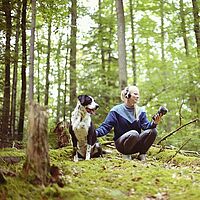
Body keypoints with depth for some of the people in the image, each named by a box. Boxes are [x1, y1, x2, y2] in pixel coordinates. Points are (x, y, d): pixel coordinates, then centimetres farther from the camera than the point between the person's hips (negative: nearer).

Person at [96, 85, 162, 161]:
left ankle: (142, 154, -3)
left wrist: (154, 123, -27)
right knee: (134, 133, -35)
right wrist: (95, 133, -27)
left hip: (136, 144, 4)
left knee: (153, 131, -21)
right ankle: (126, 154, -9)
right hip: (121, 144, -4)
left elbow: (146, 126, -5)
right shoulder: (117, 110, -6)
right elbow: (106, 127, -9)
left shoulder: (140, 111, 6)